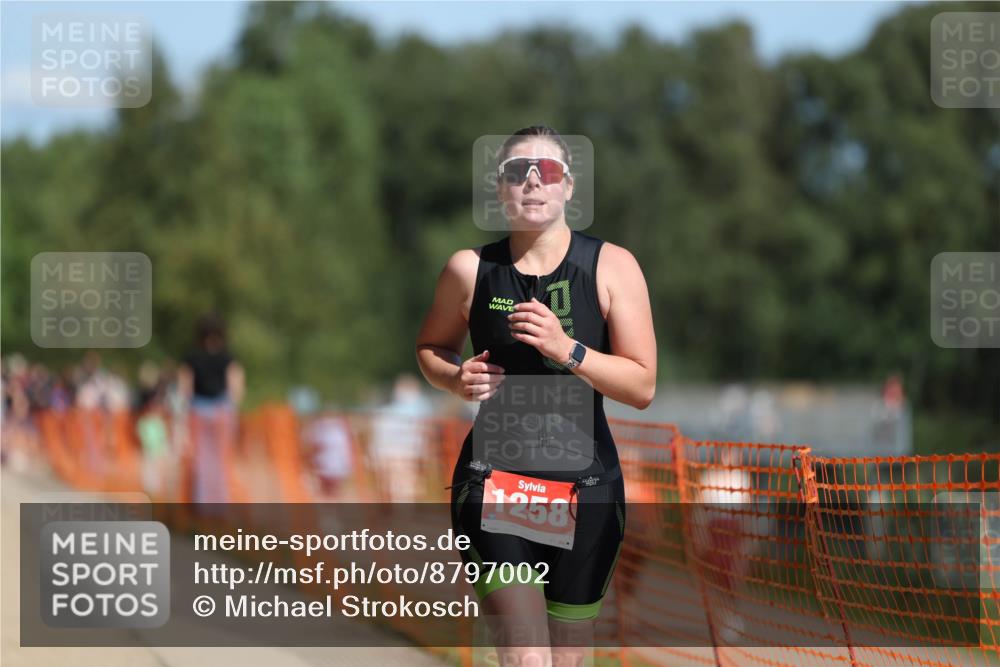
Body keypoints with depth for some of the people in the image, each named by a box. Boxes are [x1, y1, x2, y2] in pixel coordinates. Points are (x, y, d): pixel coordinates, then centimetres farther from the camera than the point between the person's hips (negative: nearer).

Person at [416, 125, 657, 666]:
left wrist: (567, 351, -20)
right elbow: (430, 347, 17)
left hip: (584, 484, 1)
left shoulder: (612, 267, -2)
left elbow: (643, 387, -5)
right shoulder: (471, 269, 0)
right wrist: (457, 378, -6)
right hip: (493, 475, -1)